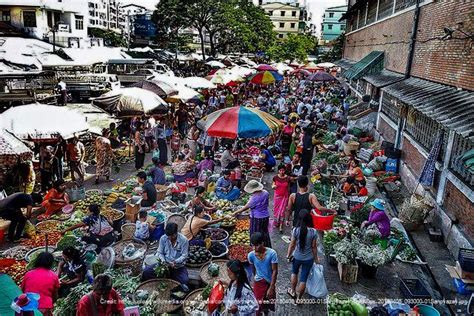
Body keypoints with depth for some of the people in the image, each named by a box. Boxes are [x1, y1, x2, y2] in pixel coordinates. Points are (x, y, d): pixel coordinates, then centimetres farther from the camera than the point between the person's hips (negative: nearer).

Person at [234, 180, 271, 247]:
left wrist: (236, 212, -5)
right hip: (266, 216, 8)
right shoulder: (265, 193, -6)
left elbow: (246, 207, -16)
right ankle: (267, 247, 36)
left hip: (257, 218, -7)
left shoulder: (254, 198, -26)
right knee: (264, 232, 23)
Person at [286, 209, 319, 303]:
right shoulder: (313, 232, -18)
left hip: (297, 257, 1)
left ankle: (293, 292, 44)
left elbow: (292, 244, -10)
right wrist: (316, 258, 6)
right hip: (308, 259, 0)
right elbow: (314, 247, -9)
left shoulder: (296, 230, -19)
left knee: (294, 273, 29)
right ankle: (298, 298, 29)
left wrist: (288, 254, 7)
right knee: (303, 279, 15)